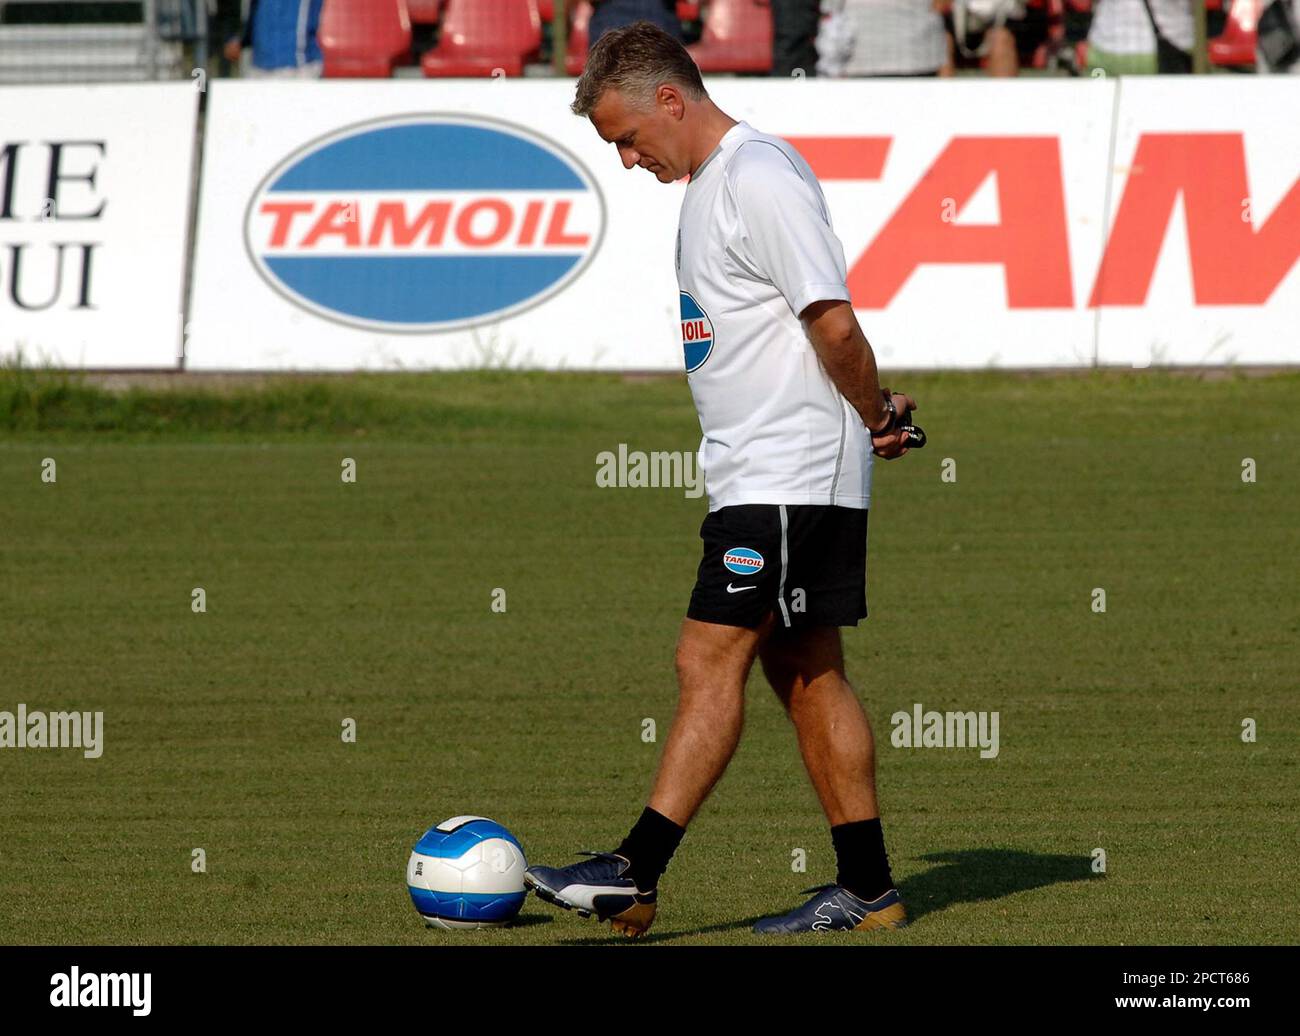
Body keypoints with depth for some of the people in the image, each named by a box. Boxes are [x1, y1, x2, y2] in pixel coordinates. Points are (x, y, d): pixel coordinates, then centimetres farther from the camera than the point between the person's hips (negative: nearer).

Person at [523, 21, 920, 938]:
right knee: (806, 674, 10)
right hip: (755, 477, 10)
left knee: (711, 658, -12)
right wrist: (877, 415, 15)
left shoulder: (760, 176, -16)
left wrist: (874, 418, -8)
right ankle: (867, 891, 12)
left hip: (791, 476, -10)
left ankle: (635, 872, -14)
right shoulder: (710, 183, 18)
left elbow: (832, 322, -21)